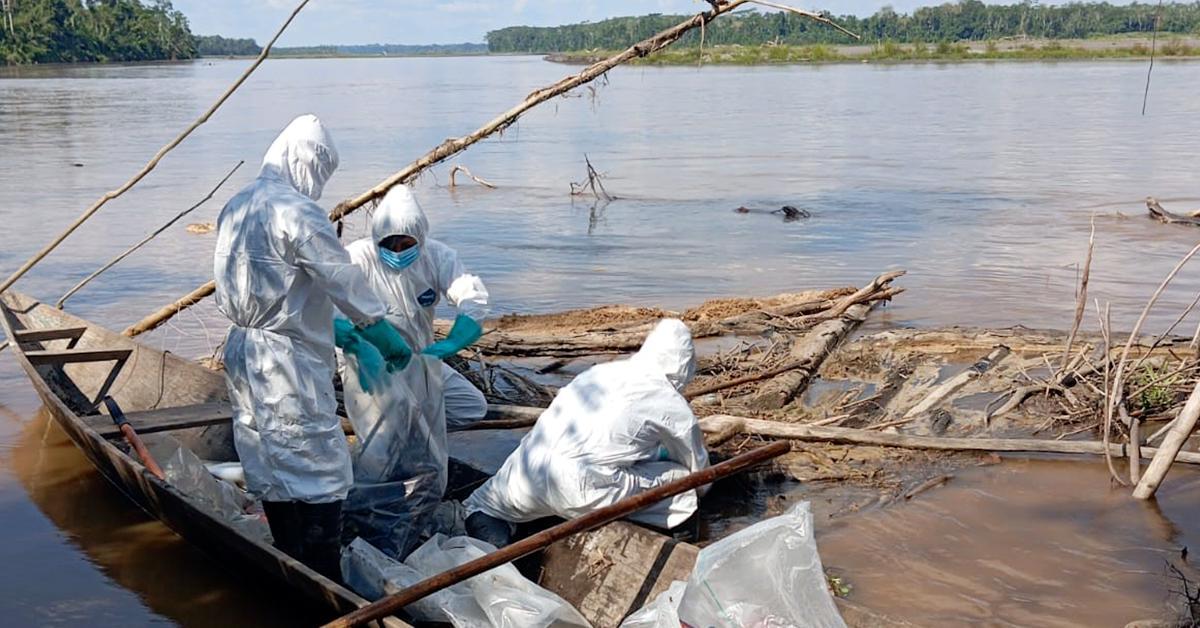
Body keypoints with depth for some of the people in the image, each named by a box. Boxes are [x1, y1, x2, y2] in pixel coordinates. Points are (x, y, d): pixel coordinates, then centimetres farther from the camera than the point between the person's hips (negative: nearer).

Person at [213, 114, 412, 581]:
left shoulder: (236, 207, 11)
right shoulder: (296, 212, -18)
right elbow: (344, 281, -16)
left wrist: (334, 330, 18)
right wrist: (388, 337, -4)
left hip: (244, 356, 10)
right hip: (289, 368, -10)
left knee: (272, 469, 17)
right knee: (319, 475, -3)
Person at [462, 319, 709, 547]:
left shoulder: (603, 370, 20)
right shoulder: (674, 406, 6)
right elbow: (697, 469, 22)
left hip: (527, 471, 5)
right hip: (581, 490, -5)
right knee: (682, 482, 11)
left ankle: (481, 514, 7)